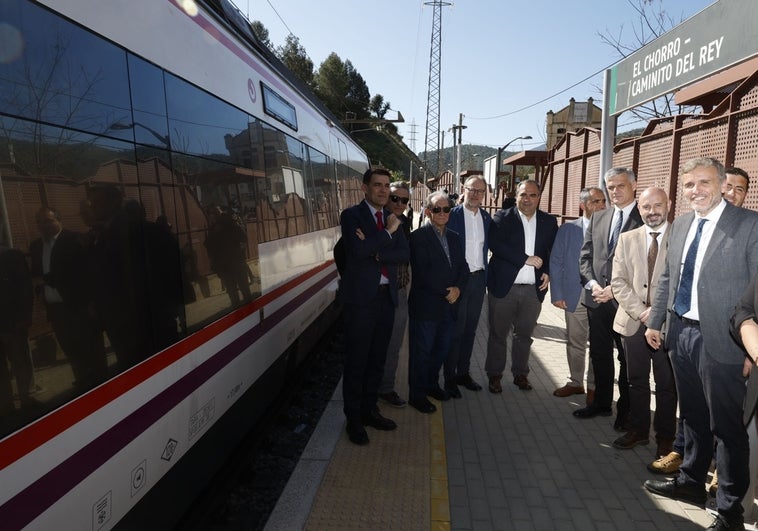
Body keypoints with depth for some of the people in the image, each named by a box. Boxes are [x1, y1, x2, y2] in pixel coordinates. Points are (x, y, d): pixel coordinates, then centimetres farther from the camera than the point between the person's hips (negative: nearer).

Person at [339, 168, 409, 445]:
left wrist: (375, 251, -14)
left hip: (386, 297, 6)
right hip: (360, 297, -5)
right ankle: (353, 419, 20)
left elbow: (405, 253, -1)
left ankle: (369, 410, 32)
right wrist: (388, 232, -12)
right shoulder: (351, 215, -5)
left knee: (377, 359, 15)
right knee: (356, 361, 5)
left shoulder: (392, 218, 11)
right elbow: (358, 250, -21)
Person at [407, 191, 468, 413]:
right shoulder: (418, 237, -11)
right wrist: (446, 291, -14)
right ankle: (417, 394, 20)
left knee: (441, 349, 18)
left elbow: (463, 268, 10)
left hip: (448, 305, 7)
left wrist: (458, 288, -8)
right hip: (425, 306, -7)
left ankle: (432, 384, 38)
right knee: (421, 351, 5)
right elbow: (422, 273, -18)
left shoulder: (453, 237, 13)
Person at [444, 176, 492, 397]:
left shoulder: (487, 218, 8)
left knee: (470, 329, 15)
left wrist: (487, 276, 4)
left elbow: (492, 246, 13)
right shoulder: (452, 215, -9)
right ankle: (450, 378, 16)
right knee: (455, 330, 3)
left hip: (479, 279, 5)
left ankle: (463, 373, 29)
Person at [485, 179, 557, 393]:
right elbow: (496, 245, -17)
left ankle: (520, 374, 29)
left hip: (534, 289, 3)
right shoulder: (502, 218, -3)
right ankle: (494, 375, 21)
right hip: (504, 286, -3)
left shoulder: (549, 221, 8)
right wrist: (526, 259, -17)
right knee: (498, 333, 8)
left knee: (524, 334, 14)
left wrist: (548, 272, -6)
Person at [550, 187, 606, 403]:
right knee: (575, 344, 13)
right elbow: (556, 262, 3)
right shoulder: (567, 229, 3)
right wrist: (557, 294, -2)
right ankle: (575, 382, 30)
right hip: (575, 296, 1)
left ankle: (593, 386, 24)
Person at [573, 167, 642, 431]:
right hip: (597, 298, 5)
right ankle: (602, 402, 32)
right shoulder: (598, 218, 12)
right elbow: (585, 255, 10)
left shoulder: (645, 219, -6)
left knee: (627, 358, 8)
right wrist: (592, 283, -5)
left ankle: (626, 410, 24)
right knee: (599, 354, 16)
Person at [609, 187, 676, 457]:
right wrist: (640, 311, -9)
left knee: (667, 384, 9)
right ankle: (638, 430, 29)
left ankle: (665, 437, 25)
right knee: (636, 381, 14)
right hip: (633, 322, 3)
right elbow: (618, 281, 2)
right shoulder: (627, 239, 7)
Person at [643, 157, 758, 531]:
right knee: (692, 416, 21)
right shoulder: (680, 225, 9)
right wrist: (655, 322, 12)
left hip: (719, 340, -6)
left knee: (727, 426, 7)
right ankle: (690, 482, 38)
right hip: (680, 333, 6)